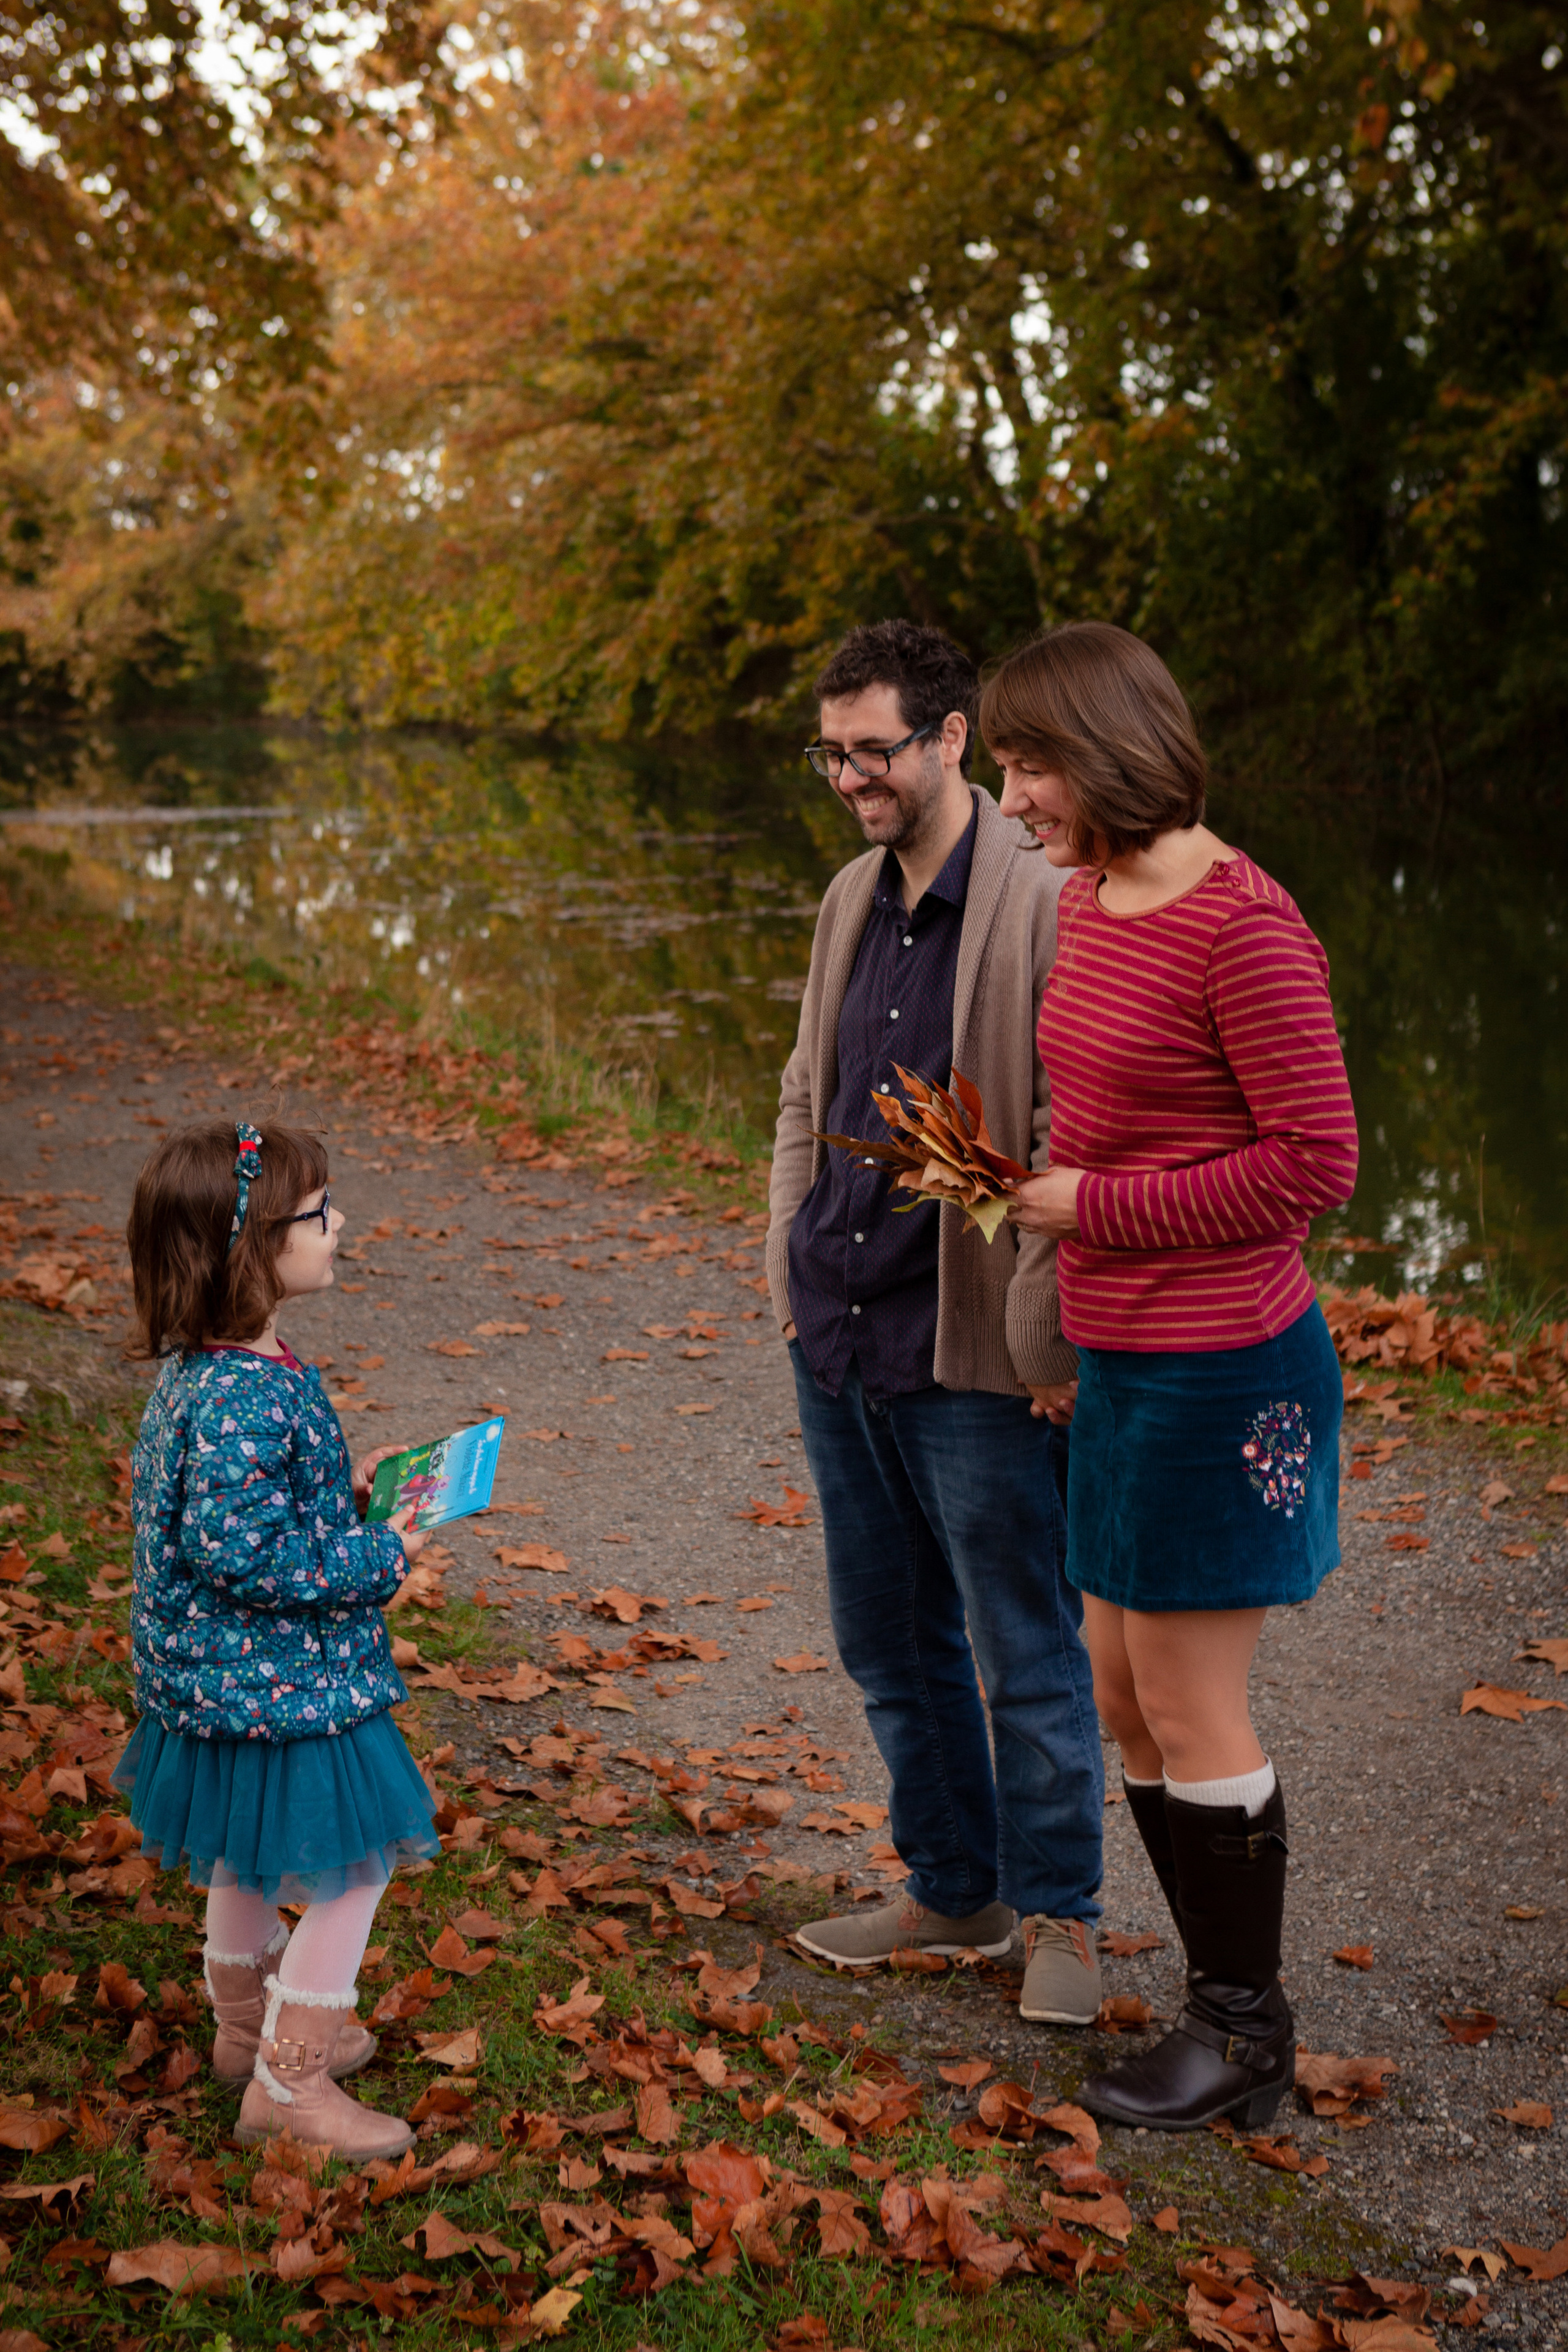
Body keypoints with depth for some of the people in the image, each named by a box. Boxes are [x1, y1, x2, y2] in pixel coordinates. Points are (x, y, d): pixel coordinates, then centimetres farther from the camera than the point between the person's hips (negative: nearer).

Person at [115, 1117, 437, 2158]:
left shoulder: (206, 1368, 1)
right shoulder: (245, 1396, -30)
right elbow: (239, 1548, -31)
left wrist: (344, 1489, 7)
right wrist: (378, 1557, -21)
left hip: (227, 1675, 10)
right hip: (280, 1684, -10)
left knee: (249, 1854, 26)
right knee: (354, 1864, 3)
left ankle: (251, 2025, 45)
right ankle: (287, 2081, 13)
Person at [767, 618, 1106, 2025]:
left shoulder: (1046, 907, -15)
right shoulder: (851, 900, 10)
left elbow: (1076, 1140, -16)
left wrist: (1043, 1339, -15)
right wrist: (793, 1272, 14)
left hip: (973, 1362, -8)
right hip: (838, 1343, 8)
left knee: (1027, 1656, 7)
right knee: (890, 1645, 18)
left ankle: (1059, 1918, 24)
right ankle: (953, 1894, 35)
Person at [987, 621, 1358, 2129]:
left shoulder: (1240, 927, -19)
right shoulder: (1087, 899, 8)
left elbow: (1314, 1162, -19)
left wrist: (1094, 1205, -15)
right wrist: (1010, 1176, 7)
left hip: (1218, 1370, -9)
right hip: (1124, 1360, 9)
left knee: (1190, 1712, 3)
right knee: (1125, 1695, 16)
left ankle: (1245, 2037, 21)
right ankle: (1221, 1994, 32)